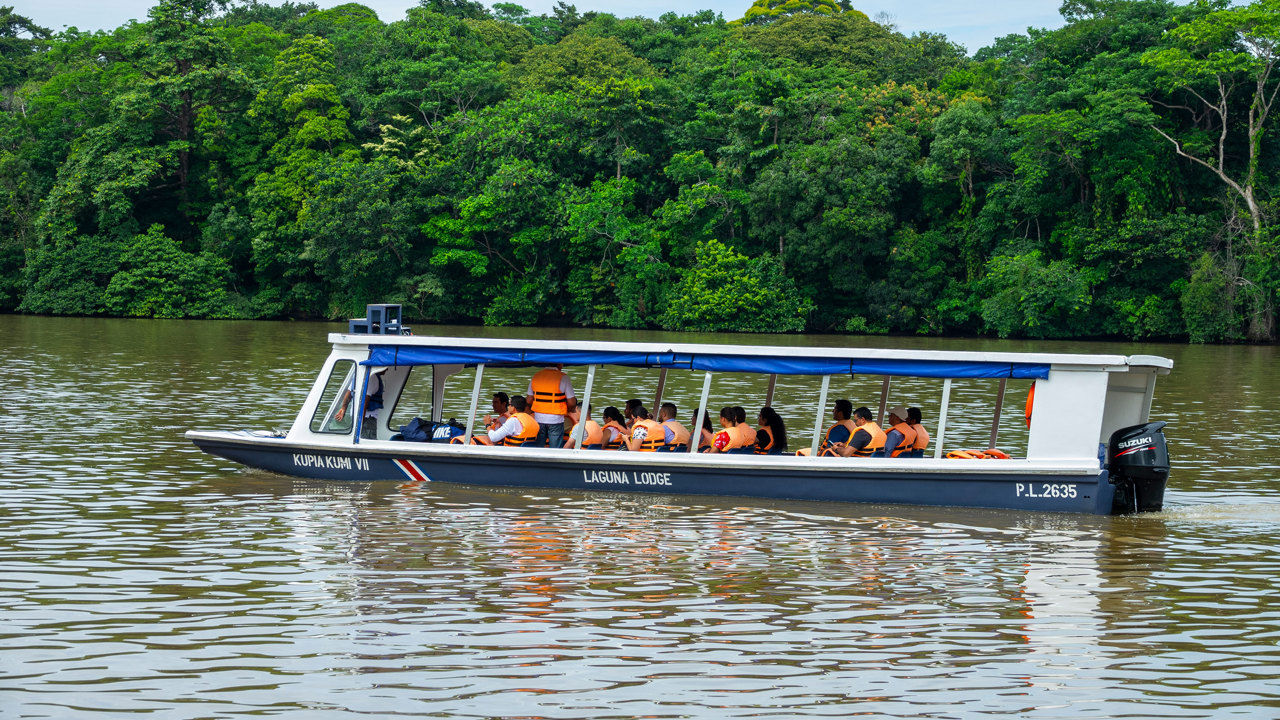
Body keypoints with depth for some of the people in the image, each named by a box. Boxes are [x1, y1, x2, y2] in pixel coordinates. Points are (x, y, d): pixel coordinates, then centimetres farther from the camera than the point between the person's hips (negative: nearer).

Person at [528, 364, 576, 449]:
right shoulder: (563, 377, -9)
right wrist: (568, 410, 12)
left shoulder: (536, 376, 4)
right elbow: (572, 403, -9)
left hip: (538, 419, 4)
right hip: (555, 420, -4)